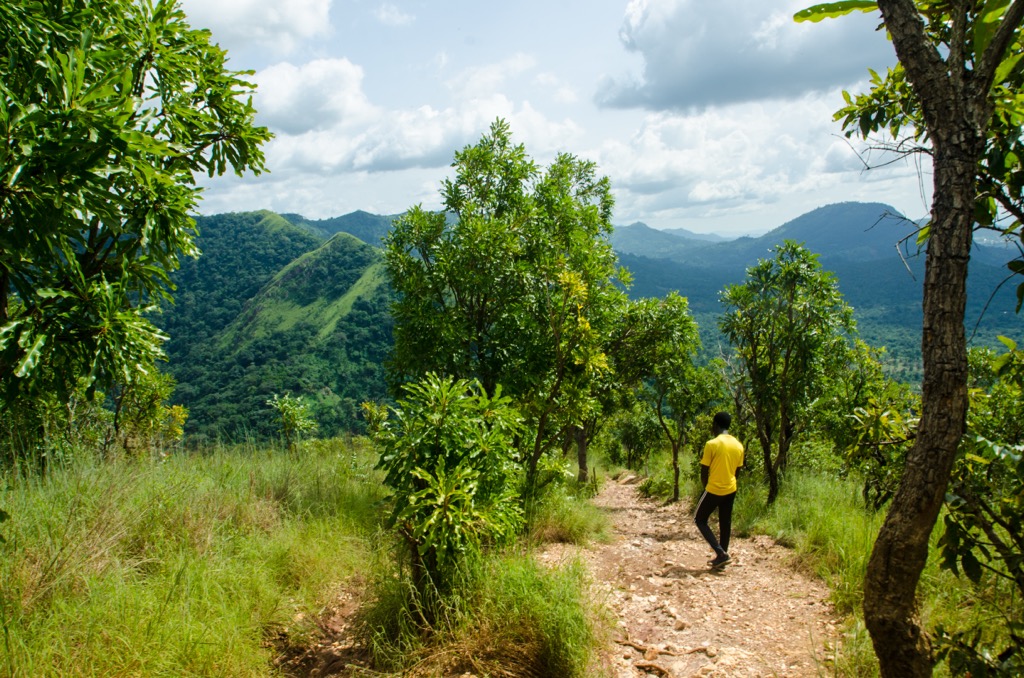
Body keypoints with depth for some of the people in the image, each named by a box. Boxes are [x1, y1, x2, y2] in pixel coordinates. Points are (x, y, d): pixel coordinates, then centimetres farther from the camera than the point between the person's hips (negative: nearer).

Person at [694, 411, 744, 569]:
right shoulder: (738, 445, 2)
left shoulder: (711, 444, -16)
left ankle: (721, 553, -3)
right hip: (731, 490, 6)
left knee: (700, 520, 8)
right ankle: (721, 556, 22)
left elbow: (704, 472, -11)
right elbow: (737, 470, 11)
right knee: (725, 523, 16)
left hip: (714, 490, -6)